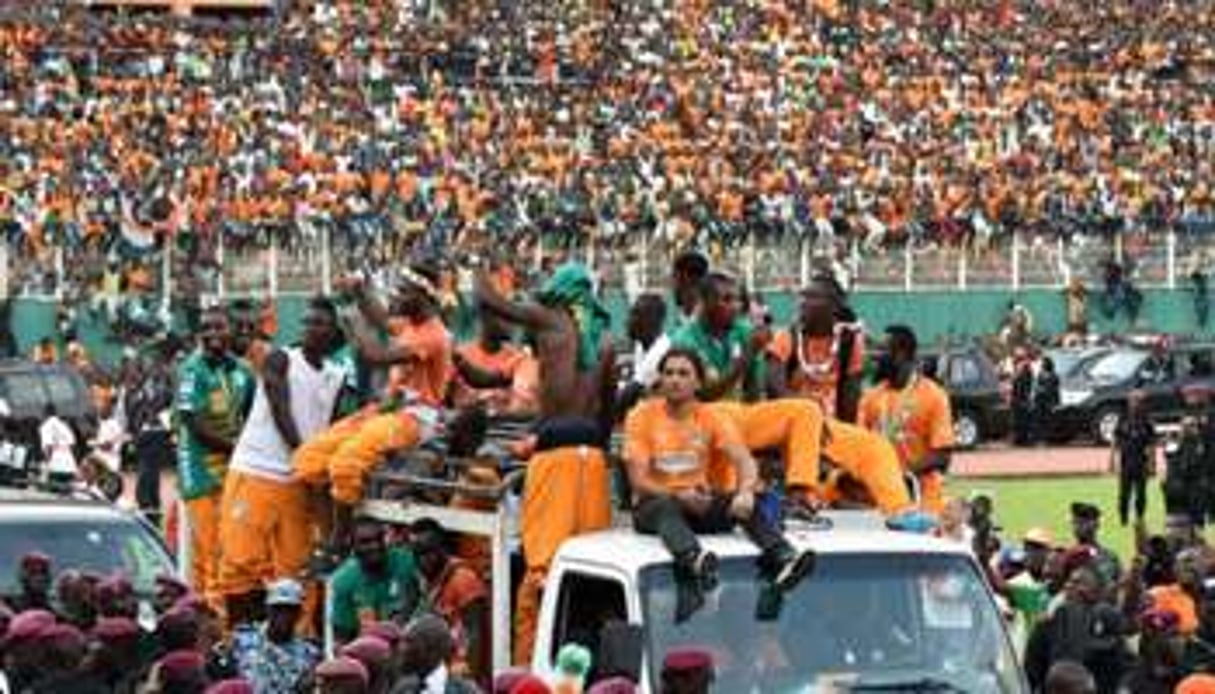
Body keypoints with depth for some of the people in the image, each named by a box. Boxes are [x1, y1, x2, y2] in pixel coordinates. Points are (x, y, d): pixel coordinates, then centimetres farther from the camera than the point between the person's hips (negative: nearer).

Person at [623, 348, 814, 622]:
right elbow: (638, 480, -9)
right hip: (654, 503, -3)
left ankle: (783, 560, -51)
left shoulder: (710, 418, 6)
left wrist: (745, 492, -30)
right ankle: (694, 561, -71)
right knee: (667, 507, -39)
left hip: (698, 503, 3)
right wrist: (679, 495, -27)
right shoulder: (642, 417, -1)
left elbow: (744, 460, -6)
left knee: (745, 504, -26)